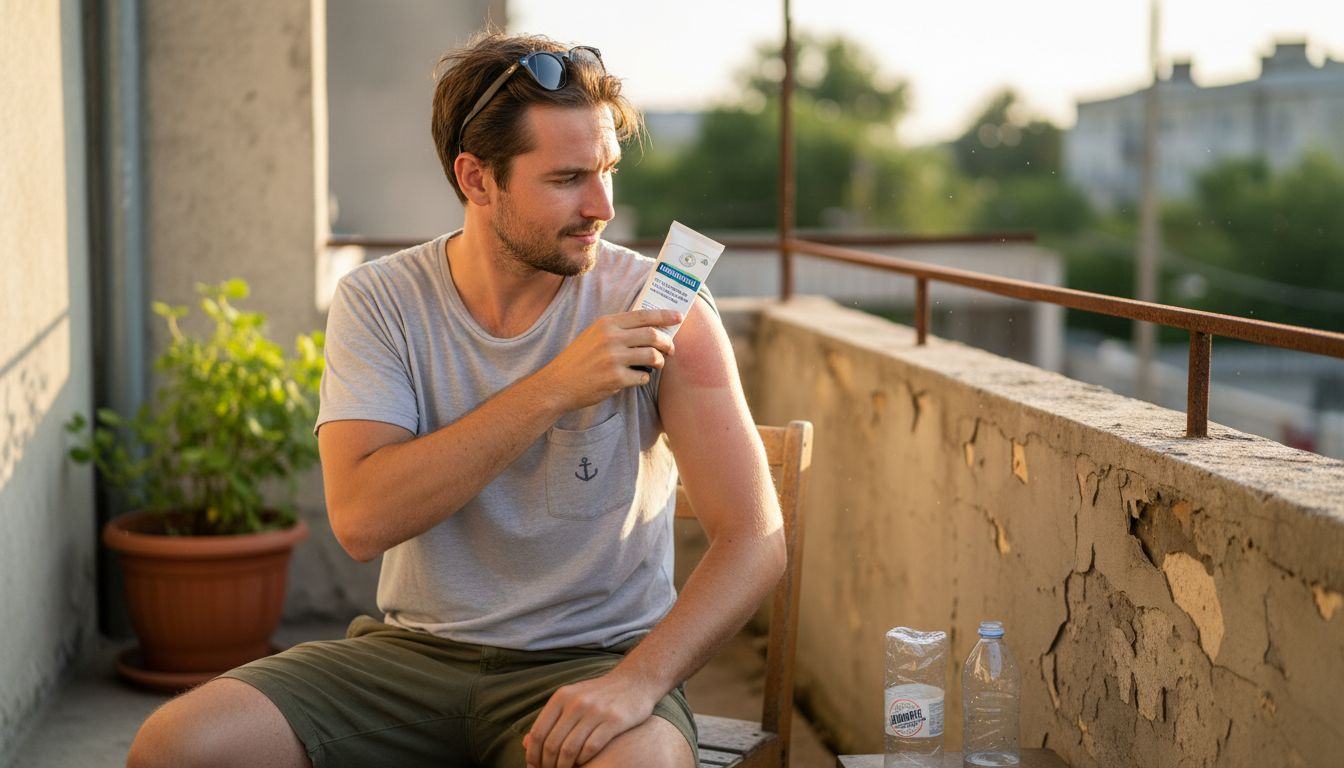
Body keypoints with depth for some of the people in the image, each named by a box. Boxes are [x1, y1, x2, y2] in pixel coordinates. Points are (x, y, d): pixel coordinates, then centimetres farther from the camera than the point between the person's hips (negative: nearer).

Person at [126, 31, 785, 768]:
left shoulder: (654, 307, -7)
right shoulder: (379, 301, -2)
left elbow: (754, 537, -11)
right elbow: (362, 519, -16)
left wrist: (637, 682, -26)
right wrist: (552, 390, -21)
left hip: (591, 660, -2)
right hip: (413, 651, 2)